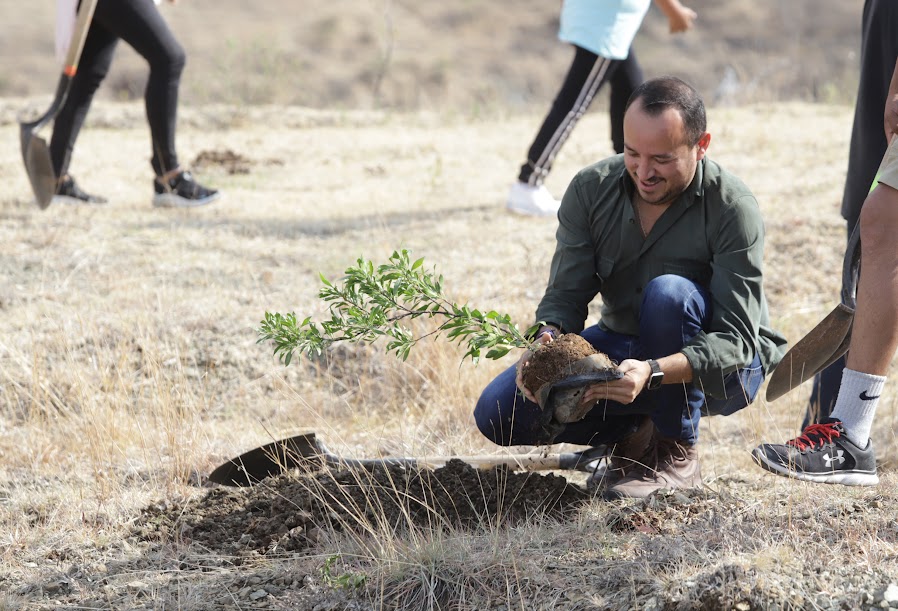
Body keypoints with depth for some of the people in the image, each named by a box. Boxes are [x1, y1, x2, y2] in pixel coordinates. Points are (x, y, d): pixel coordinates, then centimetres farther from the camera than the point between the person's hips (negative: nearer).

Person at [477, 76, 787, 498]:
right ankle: (636, 431, 6)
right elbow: (565, 294, -9)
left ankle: (675, 452, -17)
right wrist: (548, 339, -35)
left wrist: (651, 372, -46)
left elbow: (736, 340, -29)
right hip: (624, 346, 4)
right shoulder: (590, 190, -10)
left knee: (669, 293, -37)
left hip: (721, 367, -4)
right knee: (499, 412, -15)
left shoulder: (732, 208, -23)